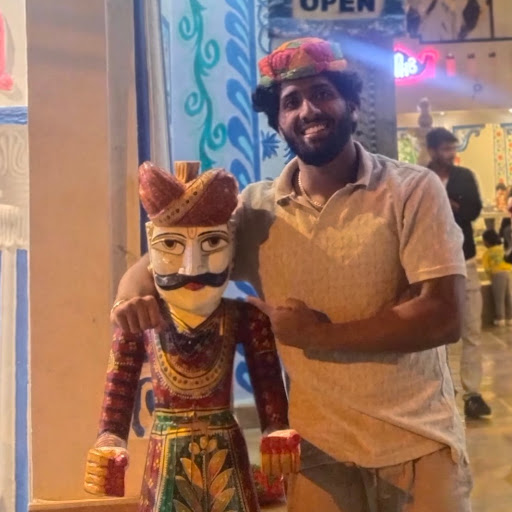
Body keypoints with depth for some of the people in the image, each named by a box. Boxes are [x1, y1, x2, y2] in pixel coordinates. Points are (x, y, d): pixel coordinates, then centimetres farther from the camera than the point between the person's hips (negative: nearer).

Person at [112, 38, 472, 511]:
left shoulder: (413, 190, -8)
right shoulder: (255, 210, -1)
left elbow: (443, 317, -14)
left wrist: (321, 334, -17)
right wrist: (135, 292, -19)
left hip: (419, 446, -1)